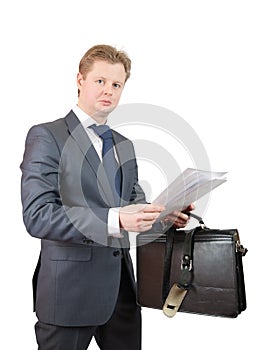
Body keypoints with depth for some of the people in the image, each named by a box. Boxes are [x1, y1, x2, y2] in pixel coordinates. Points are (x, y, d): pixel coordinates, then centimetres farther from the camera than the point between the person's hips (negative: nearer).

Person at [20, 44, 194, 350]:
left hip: (121, 286, 7)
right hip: (71, 288, -6)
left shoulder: (124, 145, 15)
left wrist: (163, 214, -5)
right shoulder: (46, 136, -8)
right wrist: (114, 220, -29)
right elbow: (37, 216, -18)